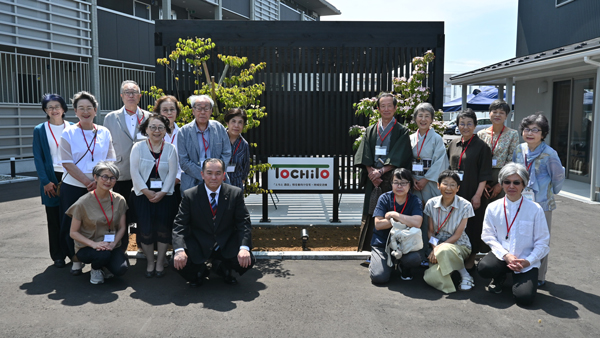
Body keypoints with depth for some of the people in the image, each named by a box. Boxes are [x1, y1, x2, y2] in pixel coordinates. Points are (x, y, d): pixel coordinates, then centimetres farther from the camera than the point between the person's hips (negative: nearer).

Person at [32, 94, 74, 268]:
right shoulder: (40, 130, 4)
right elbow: (38, 158, 2)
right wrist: (45, 181, -6)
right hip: (52, 178, 0)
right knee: (54, 219, 5)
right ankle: (58, 256, 14)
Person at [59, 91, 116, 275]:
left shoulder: (104, 133, 6)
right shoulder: (68, 133, 0)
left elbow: (111, 161, 3)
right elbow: (67, 163, -7)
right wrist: (87, 182, -15)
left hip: (99, 188, 1)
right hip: (73, 188, -1)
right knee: (72, 226, 1)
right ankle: (76, 260, 22)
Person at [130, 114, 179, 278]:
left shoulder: (170, 149, 5)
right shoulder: (138, 147, 4)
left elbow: (172, 174, 0)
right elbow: (134, 172, -2)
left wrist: (162, 193, -11)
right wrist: (147, 192, -11)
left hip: (165, 196, 0)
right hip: (143, 195, 0)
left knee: (163, 229, -4)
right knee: (145, 230, -5)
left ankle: (160, 263, 12)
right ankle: (150, 263, 13)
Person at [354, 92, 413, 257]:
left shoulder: (402, 131, 5)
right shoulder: (370, 131, 15)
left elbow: (398, 158, -6)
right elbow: (364, 156, 5)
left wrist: (381, 171, -14)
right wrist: (372, 173, -10)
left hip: (391, 179, -3)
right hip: (373, 181, 3)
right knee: (370, 216, 2)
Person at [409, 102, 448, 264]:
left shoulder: (437, 138, 3)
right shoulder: (411, 139, 13)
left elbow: (438, 163, -4)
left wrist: (425, 180, -11)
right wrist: (412, 179, -5)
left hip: (430, 182, -3)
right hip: (413, 182, 3)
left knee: (430, 219, -5)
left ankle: (430, 254, 2)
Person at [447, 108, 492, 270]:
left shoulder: (481, 146, -6)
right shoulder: (453, 144, 9)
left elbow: (484, 174, -8)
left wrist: (478, 195, -14)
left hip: (471, 194, -4)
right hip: (453, 193, 5)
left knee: (471, 225, 3)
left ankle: (471, 259, 16)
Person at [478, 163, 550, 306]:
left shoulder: (535, 209, -6)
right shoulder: (493, 208, 0)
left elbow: (542, 242, -2)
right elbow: (488, 236, -1)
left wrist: (528, 261, -16)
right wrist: (505, 255, -15)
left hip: (527, 261, -1)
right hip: (501, 255, 2)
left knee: (524, 297, -21)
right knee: (484, 268, -31)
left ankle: (518, 278, 17)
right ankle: (500, 277, 8)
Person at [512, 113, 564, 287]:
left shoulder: (549, 154, -14)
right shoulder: (519, 150, 1)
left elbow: (558, 177, -1)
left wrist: (550, 193, 10)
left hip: (542, 204, -5)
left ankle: (539, 277, 16)